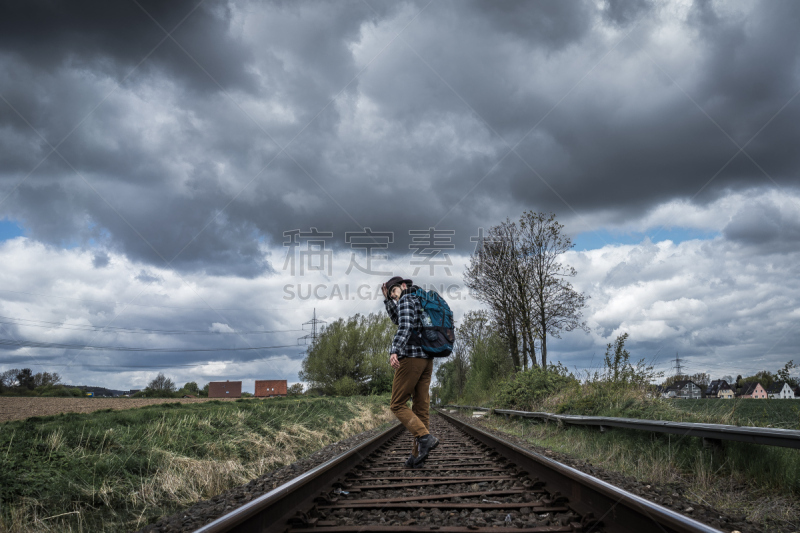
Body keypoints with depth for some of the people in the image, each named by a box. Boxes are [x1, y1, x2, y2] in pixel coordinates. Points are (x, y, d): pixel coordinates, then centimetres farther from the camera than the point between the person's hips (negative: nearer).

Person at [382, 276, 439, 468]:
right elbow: (398, 320, 36)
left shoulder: (406, 299, -4)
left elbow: (405, 326, -22)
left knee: (398, 405, -1)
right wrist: (387, 299, 28)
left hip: (410, 357, -9)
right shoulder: (422, 303, 24)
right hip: (427, 360, 9)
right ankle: (417, 456, 5)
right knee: (421, 408, 6)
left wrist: (394, 351, -34)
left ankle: (425, 437, -19)